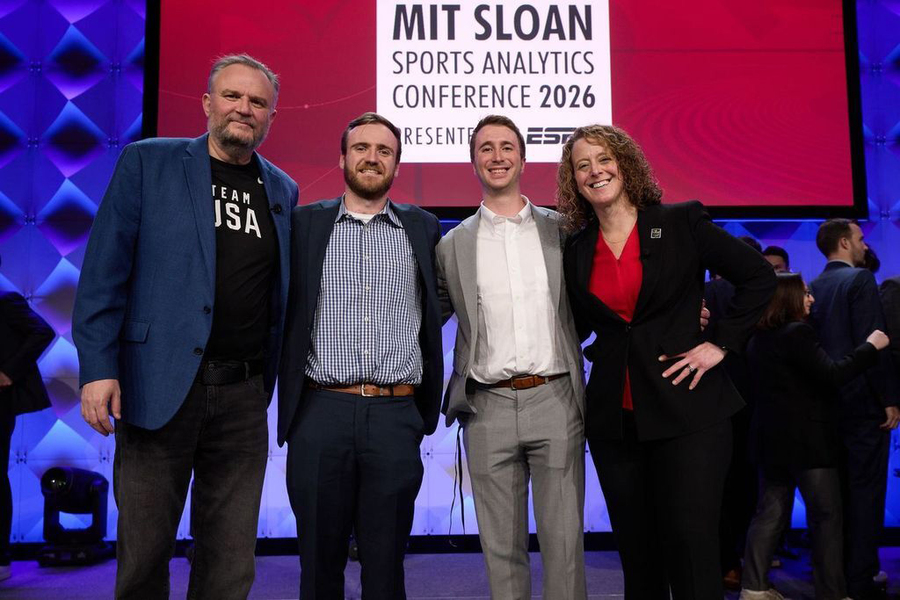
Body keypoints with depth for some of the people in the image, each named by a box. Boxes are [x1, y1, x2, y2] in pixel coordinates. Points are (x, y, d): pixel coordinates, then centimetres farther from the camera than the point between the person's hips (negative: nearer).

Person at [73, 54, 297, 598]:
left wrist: (269, 380, 9)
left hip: (244, 396, 3)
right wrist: (98, 367, -10)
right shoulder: (147, 163, 3)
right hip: (161, 388, -2)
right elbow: (104, 271, -2)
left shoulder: (283, 190, 12)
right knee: (144, 550, 8)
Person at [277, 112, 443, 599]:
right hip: (320, 412, 0)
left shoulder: (423, 228, 10)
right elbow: (282, 309, 11)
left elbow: (441, 305, 18)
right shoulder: (304, 223, 8)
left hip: (396, 416, 1)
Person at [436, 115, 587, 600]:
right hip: (487, 408, 1)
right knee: (501, 546, 9)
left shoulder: (562, 230, 7)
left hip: (555, 399, 0)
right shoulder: (453, 245, 7)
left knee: (564, 540, 5)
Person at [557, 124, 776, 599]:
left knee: (692, 548, -4)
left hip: (687, 410, -3)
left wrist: (720, 343, -5)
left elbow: (759, 278, 2)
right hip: (614, 418, 3)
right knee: (636, 551, 11)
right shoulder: (576, 250, 8)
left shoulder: (682, 223, -1)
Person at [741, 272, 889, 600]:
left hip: (771, 437, 8)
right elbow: (832, 374, -19)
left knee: (770, 512, 10)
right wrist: (870, 347, -10)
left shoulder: (757, 340, 12)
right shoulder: (796, 332, -14)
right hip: (806, 439, -8)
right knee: (826, 516, 2)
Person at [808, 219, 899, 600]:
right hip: (863, 402, -7)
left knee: (836, 491, 14)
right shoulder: (860, 279, -10)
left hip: (829, 403, 7)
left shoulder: (813, 287, 10)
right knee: (866, 492, -1)